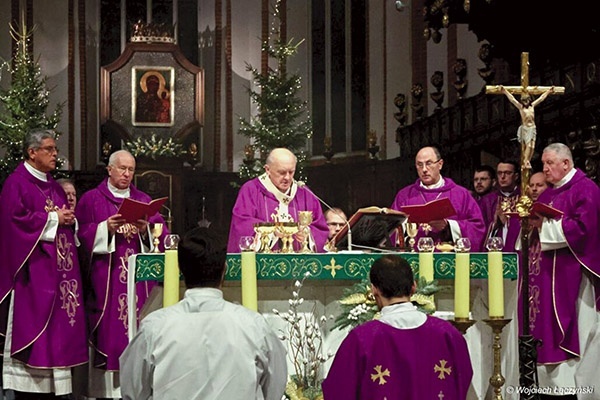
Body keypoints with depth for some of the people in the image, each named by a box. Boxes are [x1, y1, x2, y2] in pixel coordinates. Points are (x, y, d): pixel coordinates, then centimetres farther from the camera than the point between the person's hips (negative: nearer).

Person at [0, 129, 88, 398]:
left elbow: (67, 219, 22)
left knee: (57, 326, 6)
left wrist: (69, 219, -1)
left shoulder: (55, 187, 19)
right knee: (32, 323, -7)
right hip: (34, 268, -8)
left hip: (59, 268, 8)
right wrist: (53, 219, -12)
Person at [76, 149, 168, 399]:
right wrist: (106, 228, -15)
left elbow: (161, 233, 8)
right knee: (108, 329, -5)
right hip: (105, 275, -2)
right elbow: (82, 233, -1)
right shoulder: (91, 199, 8)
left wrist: (146, 229, -11)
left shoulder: (144, 200, 16)